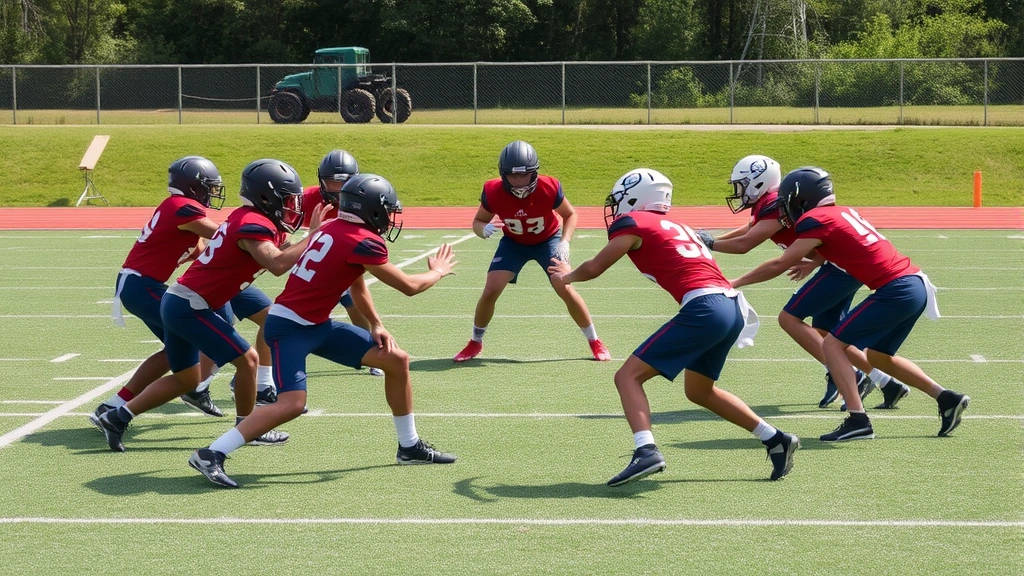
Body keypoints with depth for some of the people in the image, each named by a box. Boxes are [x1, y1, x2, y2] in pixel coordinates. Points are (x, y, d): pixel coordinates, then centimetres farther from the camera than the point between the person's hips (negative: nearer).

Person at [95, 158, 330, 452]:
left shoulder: (245, 218, 12)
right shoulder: (254, 225, -18)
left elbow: (276, 255, 13)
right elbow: (277, 265, -32)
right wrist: (313, 238, -25)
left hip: (176, 301, 10)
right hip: (190, 307, -10)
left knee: (186, 378, 19)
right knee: (247, 359, -3)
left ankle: (117, 417, 19)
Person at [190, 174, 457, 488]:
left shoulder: (332, 228, 9)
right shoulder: (363, 242, -19)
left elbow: (357, 285, 21)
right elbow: (409, 286, -10)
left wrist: (376, 325, 11)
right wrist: (438, 271, 9)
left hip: (318, 325, 10)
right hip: (290, 327, -10)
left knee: (396, 360, 9)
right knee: (292, 403, -25)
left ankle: (410, 447, 22)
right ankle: (210, 455, -18)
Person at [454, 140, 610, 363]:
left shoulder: (549, 188, -31)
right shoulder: (493, 192, -28)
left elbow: (570, 214, -11)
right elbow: (478, 221, -10)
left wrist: (564, 242, -27)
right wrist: (483, 230, -35)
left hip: (547, 240, -1)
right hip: (513, 243, 1)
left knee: (565, 289, -14)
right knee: (490, 291, -11)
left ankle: (595, 342, 5)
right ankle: (475, 343, 12)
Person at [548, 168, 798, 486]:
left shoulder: (631, 223, 4)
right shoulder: (676, 227, 26)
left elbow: (594, 269, 8)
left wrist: (566, 276, 26)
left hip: (704, 309, -8)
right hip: (733, 308, 8)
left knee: (628, 376, -5)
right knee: (699, 390, 28)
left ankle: (646, 451, -25)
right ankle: (776, 440, 28)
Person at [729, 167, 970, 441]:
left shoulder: (818, 221, -6)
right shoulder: (843, 212, 18)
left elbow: (779, 265, -5)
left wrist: (735, 283, 4)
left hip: (896, 291, -9)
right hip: (916, 285, 9)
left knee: (833, 344, -2)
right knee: (877, 356, 24)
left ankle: (858, 421, -10)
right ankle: (947, 398, 23)